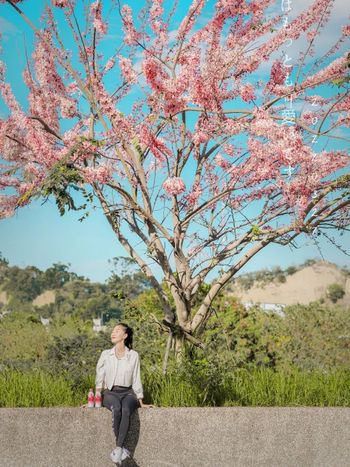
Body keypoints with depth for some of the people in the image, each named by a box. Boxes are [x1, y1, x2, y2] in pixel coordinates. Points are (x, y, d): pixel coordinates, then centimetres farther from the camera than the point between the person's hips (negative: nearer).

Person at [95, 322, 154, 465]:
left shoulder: (133, 355, 5)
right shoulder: (105, 354, 6)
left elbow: (136, 380, 9)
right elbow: (99, 379, 7)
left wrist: (141, 403, 8)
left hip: (128, 393, 0)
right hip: (110, 393, 0)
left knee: (126, 410, -36)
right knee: (116, 409, -35)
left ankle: (118, 448, -38)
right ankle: (122, 448, -29)